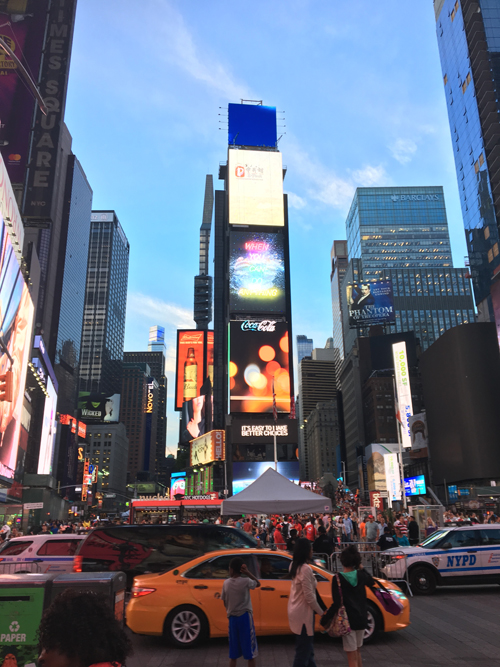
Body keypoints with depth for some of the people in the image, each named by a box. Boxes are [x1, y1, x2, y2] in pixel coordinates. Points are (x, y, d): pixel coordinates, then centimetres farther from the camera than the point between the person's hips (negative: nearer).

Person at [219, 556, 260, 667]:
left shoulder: (226, 583, -2)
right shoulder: (245, 581, -12)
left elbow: (225, 602, 7)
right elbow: (258, 583, 7)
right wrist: (248, 573, -3)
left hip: (232, 618, 4)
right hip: (245, 617, -3)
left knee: (233, 654, 14)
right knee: (250, 652, 6)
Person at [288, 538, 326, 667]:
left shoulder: (294, 565, 5)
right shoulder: (305, 569, -24)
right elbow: (309, 597, -21)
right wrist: (322, 612, -10)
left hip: (296, 611, 9)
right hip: (303, 613, -9)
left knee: (306, 648, 20)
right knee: (303, 651, 2)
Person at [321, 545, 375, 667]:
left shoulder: (338, 578, -17)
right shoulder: (361, 575, -3)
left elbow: (336, 604, -21)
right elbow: (372, 582, 21)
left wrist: (325, 620, -13)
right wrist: (362, 569, 20)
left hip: (347, 620, -5)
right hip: (362, 618, 5)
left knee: (352, 656, 5)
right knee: (357, 651, 24)